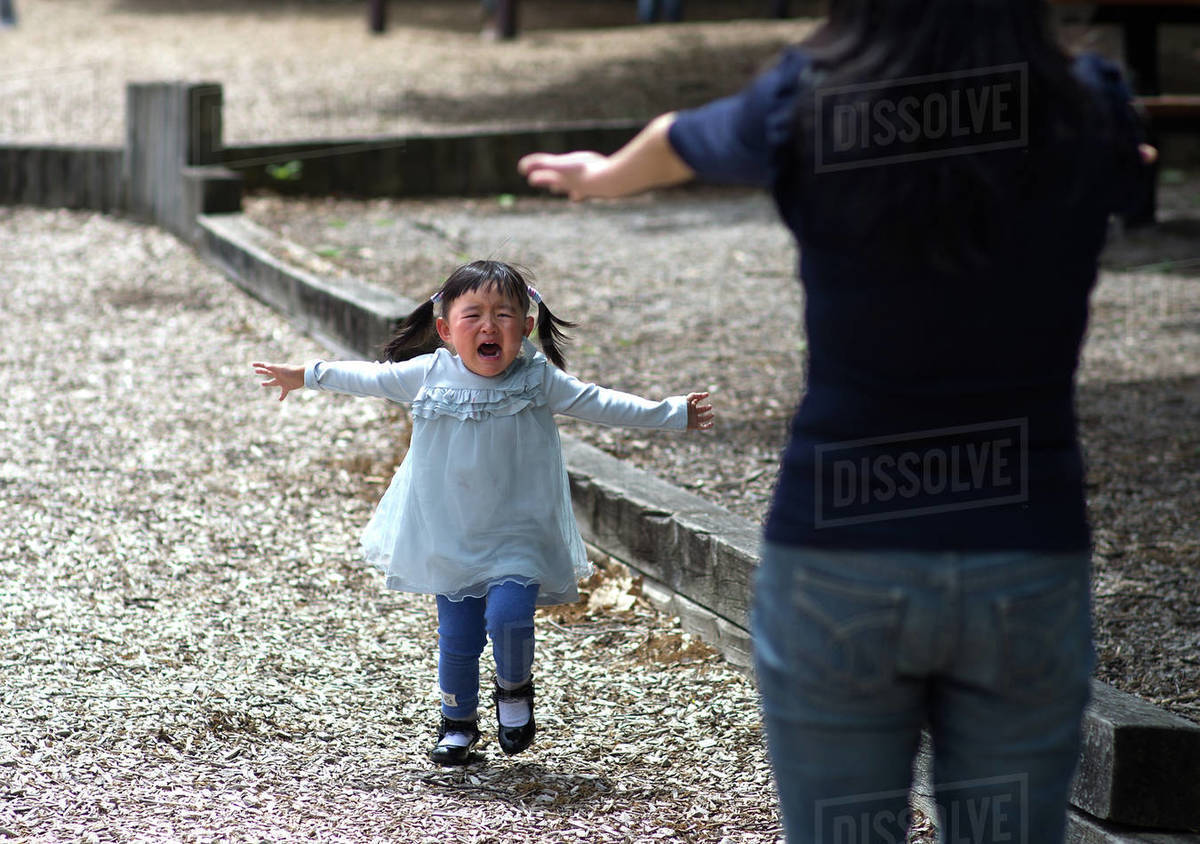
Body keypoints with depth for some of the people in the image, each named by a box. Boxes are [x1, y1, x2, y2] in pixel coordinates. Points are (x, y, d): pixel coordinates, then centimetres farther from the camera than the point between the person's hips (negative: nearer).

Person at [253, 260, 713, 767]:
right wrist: (305, 376, 20)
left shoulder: (539, 381, -7)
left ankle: (514, 689, 11)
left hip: (519, 534, -1)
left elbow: (599, 404, 2)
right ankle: (458, 722, 27)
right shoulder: (428, 375, -5)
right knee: (457, 636, 3)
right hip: (450, 537, 1)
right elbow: (370, 378, 11)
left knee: (509, 617, -20)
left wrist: (673, 415, 2)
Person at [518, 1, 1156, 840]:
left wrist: (603, 175, 39)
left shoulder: (804, 106, -7)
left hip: (836, 561, 0)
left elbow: (675, 140, 16)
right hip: (1027, 566, 0)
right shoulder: (1085, 113, -7)